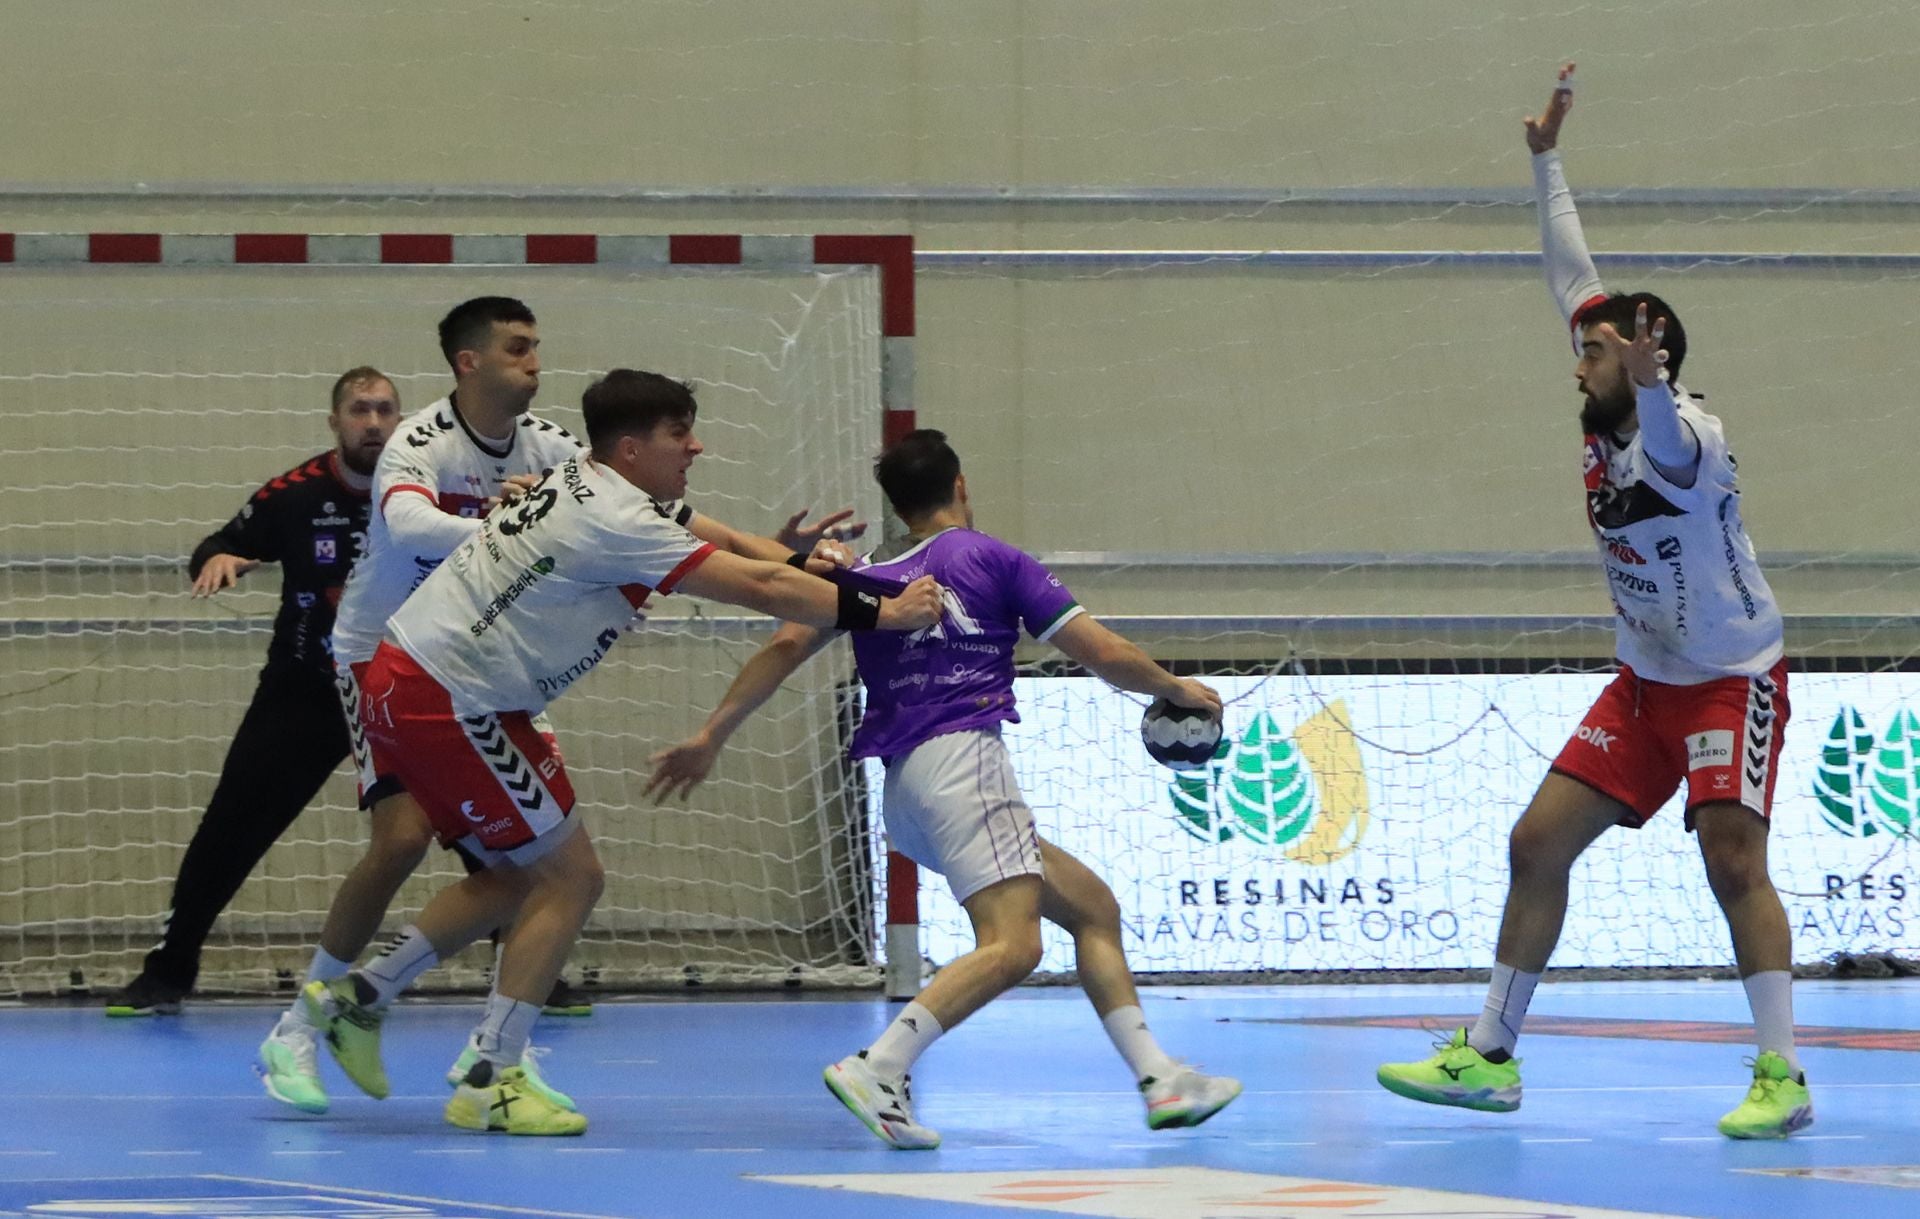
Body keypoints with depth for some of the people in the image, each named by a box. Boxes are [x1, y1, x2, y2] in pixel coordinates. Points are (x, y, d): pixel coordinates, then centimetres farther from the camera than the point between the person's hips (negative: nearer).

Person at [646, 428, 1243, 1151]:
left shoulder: (867, 576, 19)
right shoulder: (989, 559, 6)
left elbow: (787, 645, 4)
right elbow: (1105, 655, 5)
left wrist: (710, 737, 6)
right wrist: (1177, 689, 22)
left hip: (903, 791, 8)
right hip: (962, 758, -7)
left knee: (1092, 906, 15)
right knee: (1010, 945, -21)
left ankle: (1158, 1079, 9)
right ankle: (876, 1070, -36)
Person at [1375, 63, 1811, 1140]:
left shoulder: (1684, 436, -21)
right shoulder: (1606, 425, 0)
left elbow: (1668, 431, -48)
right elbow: (1576, 277, 9)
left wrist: (1650, 378, -69)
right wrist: (1548, 159, 14)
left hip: (1733, 679, -8)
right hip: (1646, 682, 8)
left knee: (1734, 860, -21)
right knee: (1539, 844, 4)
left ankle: (1782, 1076, -18)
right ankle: (1491, 1058, 11)